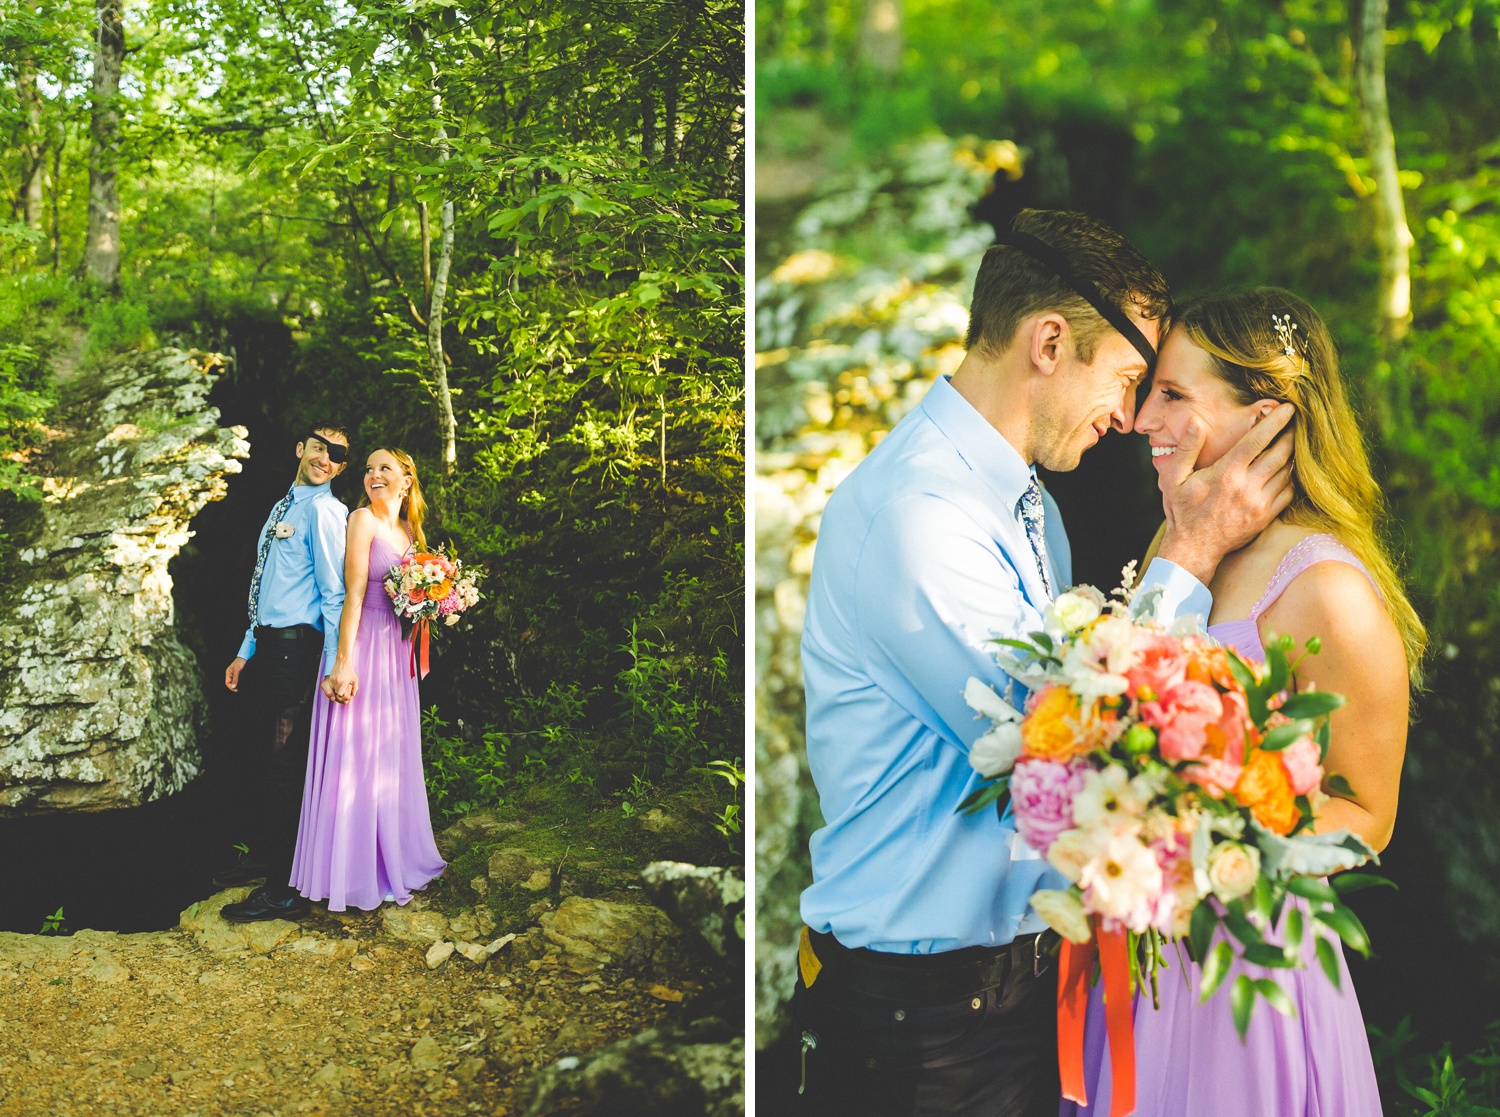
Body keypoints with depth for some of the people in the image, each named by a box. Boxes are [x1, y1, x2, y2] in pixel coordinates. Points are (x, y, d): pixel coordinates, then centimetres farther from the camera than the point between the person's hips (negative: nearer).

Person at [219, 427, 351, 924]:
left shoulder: (324, 510, -9)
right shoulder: (283, 506, 19)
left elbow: (334, 594, -15)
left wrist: (333, 667, -20)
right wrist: (247, 651, 21)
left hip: (297, 646, -9)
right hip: (270, 644, 9)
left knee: (283, 764, -8)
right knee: (273, 757, 19)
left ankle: (283, 891, -3)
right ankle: (263, 858, 33)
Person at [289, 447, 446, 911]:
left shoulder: (409, 529, 15)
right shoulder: (363, 519, -8)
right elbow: (353, 595, -15)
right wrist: (344, 660, -20)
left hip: (397, 653, 8)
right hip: (365, 645, -8)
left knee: (394, 756, 15)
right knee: (358, 756, -2)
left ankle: (396, 857, 26)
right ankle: (357, 871, 7)